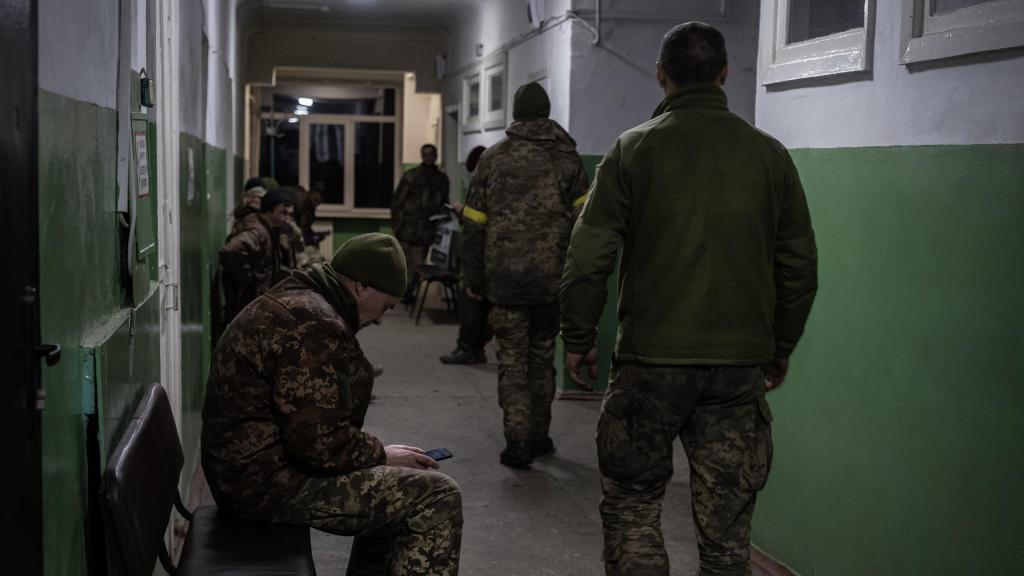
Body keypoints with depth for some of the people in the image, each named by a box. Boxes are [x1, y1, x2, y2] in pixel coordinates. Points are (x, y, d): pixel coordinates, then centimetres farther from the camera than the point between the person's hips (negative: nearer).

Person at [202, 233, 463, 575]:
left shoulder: (294, 304, 15)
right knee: (437, 498, -13)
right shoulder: (313, 323, -20)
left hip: (254, 465, 11)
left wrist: (380, 452, 11)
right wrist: (382, 455, -8)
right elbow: (321, 441, -25)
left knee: (395, 489, 24)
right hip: (272, 483, -11)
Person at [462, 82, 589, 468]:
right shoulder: (567, 159, 3)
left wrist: (473, 278, 10)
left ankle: (518, 442, 0)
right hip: (552, 277, 1)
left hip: (505, 278, -1)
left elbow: (475, 226, 3)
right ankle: (538, 436, 22)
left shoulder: (493, 159, 3)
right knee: (542, 355, 16)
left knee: (512, 359, 6)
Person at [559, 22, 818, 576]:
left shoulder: (634, 149, -2)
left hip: (651, 362, -2)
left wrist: (577, 338, 4)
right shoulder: (770, 155, 5)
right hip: (742, 365, 3)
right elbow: (800, 265, 8)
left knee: (631, 504, 12)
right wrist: (780, 349, 18)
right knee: (727, 523, 10)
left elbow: (589, 256, -7)